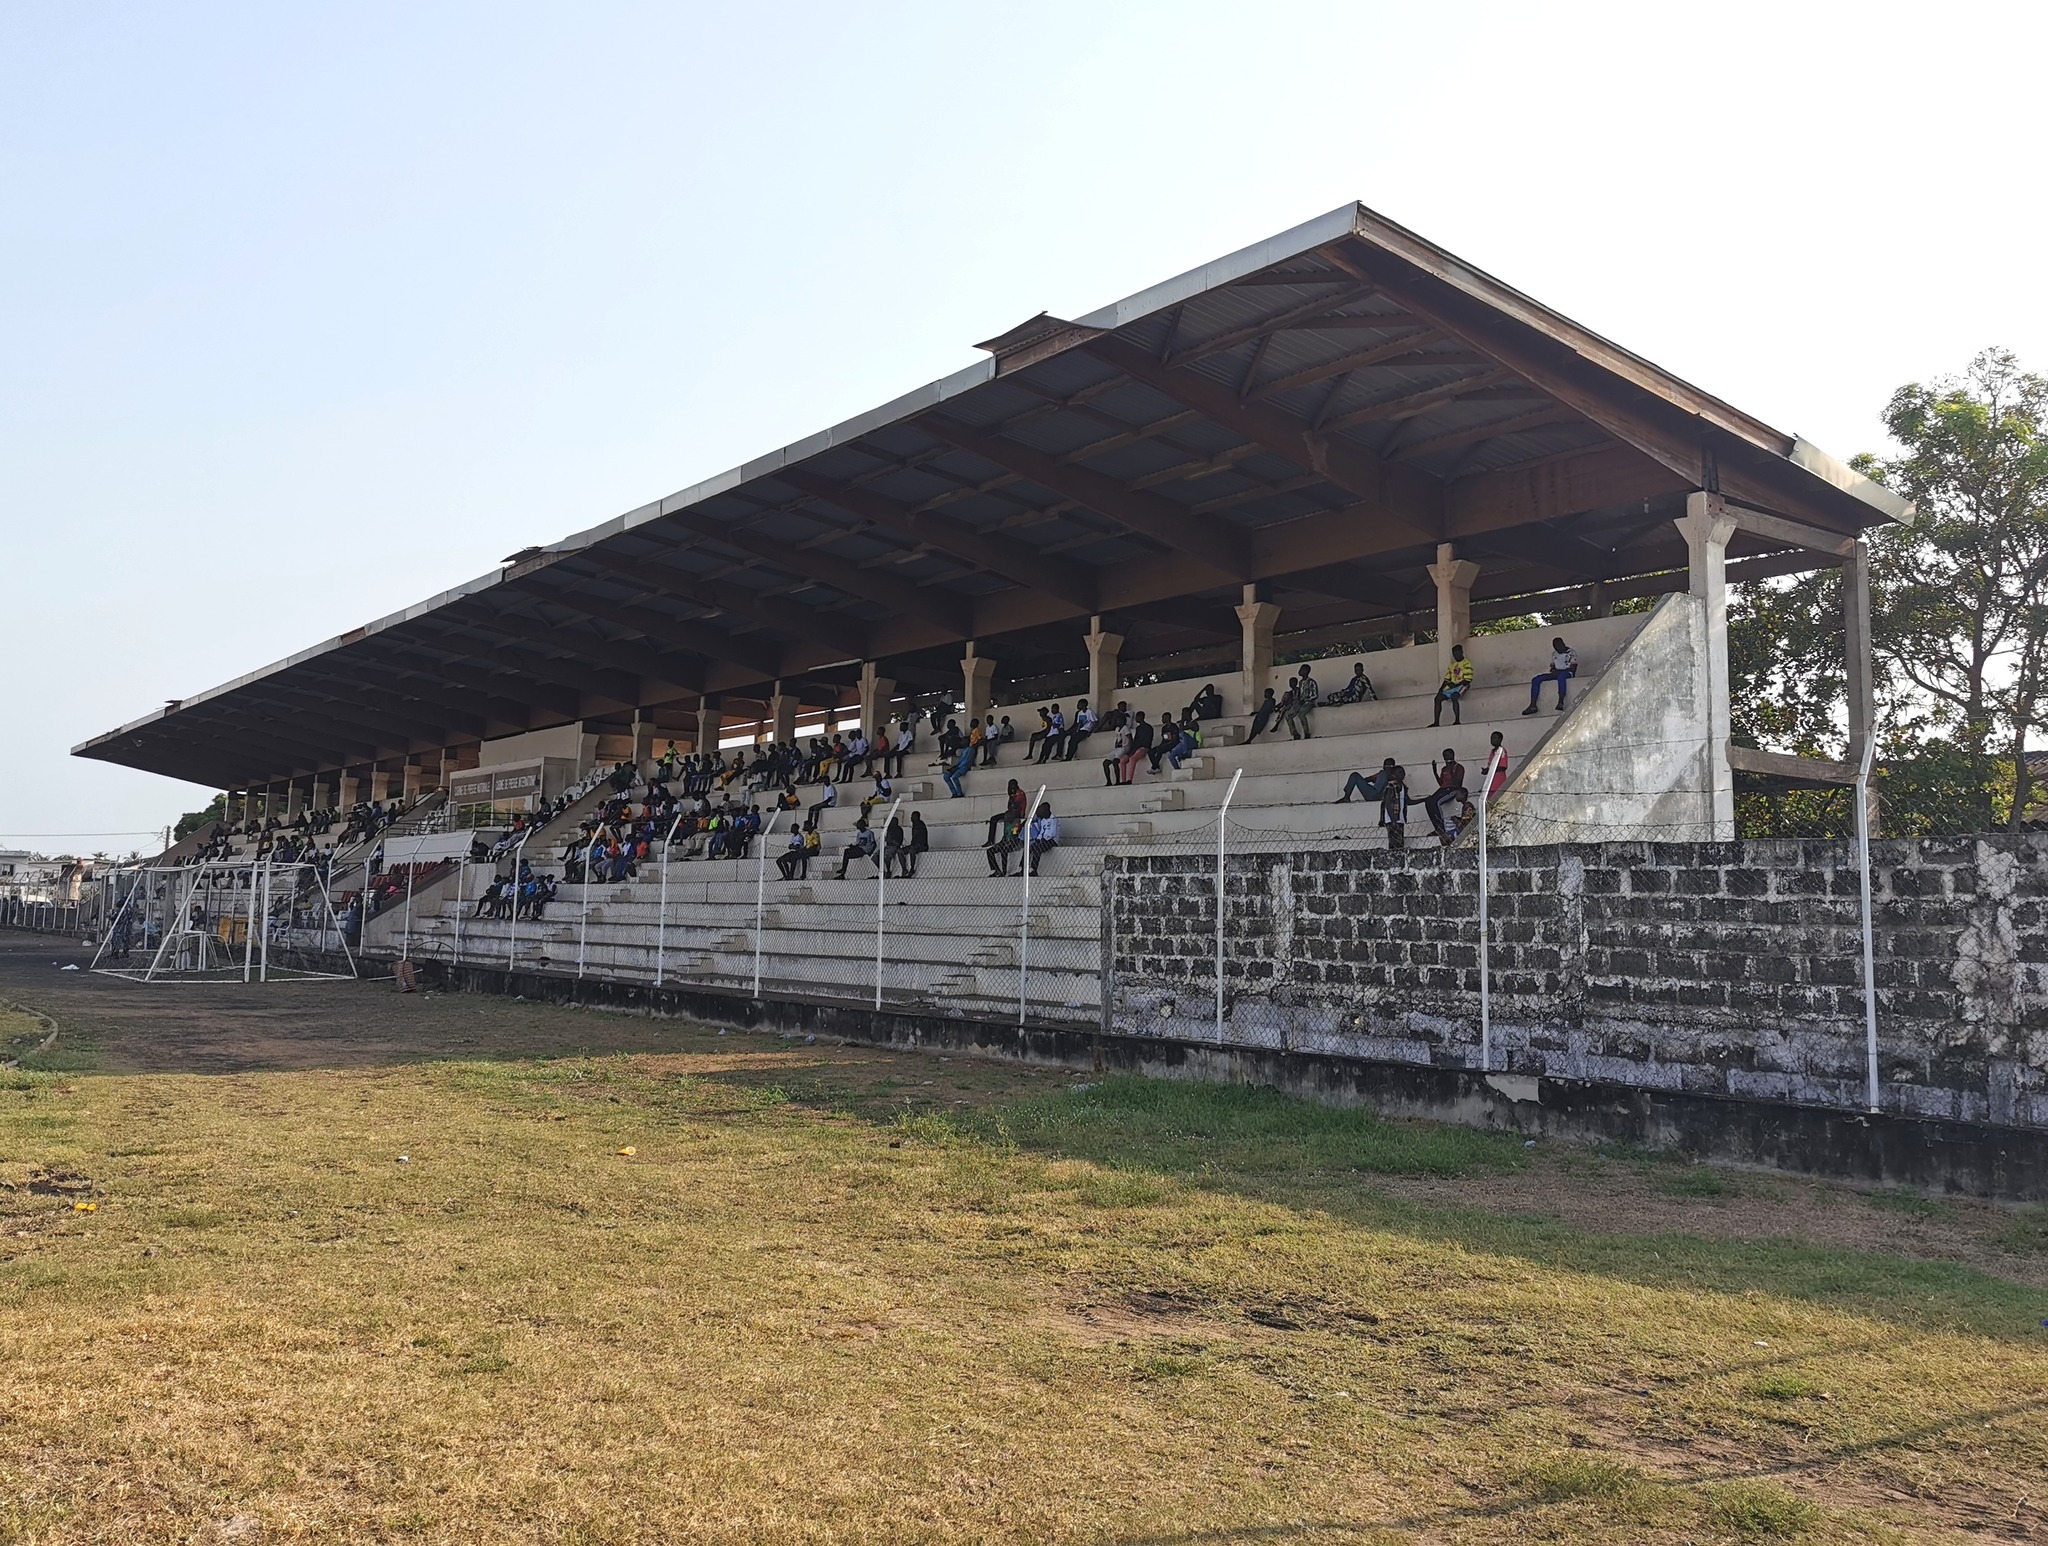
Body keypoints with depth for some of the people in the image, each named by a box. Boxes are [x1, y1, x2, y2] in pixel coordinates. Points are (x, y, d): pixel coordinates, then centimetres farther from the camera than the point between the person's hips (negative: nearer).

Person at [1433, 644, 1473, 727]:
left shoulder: (1467, 664, -3)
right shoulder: (1452, 665, 22)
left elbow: (1467, 680, -11)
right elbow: (1447, 679, 19)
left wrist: (1455, 685, -19)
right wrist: (1441, 688, 2)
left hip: (1461, 686, -8)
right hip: (1452, 687, 8)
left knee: (1453, 696, -36)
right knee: (1438, 698, -10)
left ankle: (1457, 720, -39)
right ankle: (1436, 722, -12)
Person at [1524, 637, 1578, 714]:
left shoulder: (1571, 653, 1)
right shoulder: (1554, 654, 19)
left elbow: (1573, 668, -8)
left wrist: (1559, 672, -17)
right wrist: (1553, 670, -3)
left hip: (1567, 673, -6)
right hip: (1557, 673, 7)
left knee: (1561, 676, -44)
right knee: (1535, 680, -12)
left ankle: (1561, 703, -56)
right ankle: (1533, 706, -23)